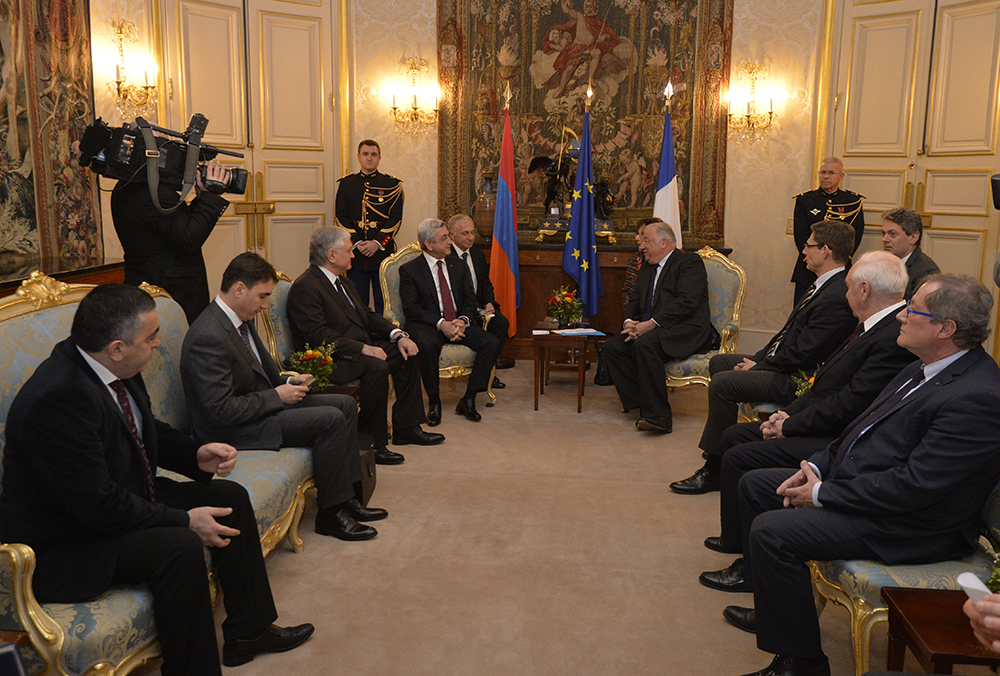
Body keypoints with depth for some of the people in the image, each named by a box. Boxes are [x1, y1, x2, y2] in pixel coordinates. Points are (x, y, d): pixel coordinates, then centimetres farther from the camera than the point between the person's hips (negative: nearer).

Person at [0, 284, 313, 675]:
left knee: (230, 497, 6)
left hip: (123, 499, 10)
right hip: (62, 546, -10)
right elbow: (99, 505, -30)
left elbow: (148, 431, 14)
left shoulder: (109, 369, -4)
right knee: (180, 548, -31)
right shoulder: (57, 397, -32)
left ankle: (248, 631, 17)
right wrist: (185, 520, -23)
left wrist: (197, 456, -3)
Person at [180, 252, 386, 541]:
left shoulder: (239, 319, 6)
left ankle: (348, 498, 9)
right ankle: (331, 512, -7)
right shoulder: (209, 337, -26)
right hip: (232, 429, -10)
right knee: (331, 419, -21)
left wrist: (286, 382, 2)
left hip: (263, 404, 11)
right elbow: (221, 411, -27)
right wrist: (277, 395, -19)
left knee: (346, 404, 5)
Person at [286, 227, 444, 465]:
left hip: (360, 348, 11)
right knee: (377, 366, -32)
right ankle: (371, 443, -21)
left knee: (406, 354, 4)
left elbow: (367, 315, 17)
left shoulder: (343, 282, 16)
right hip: (329, 360, -10)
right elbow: (319, 336, -24)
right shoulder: (305, 288, -16)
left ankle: (406, 428, 10)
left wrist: (398, 335, 1)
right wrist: (363, 348, -27)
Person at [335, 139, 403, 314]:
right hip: (355, 251, 1)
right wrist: (357, 242, -10)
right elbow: (342, 217, 4)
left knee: (384, 303, 3)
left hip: (383, 250, -1)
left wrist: (378, 242, -13)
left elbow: (396, 218, -1)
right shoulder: (346, 184, 10)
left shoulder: (392, 185, 6)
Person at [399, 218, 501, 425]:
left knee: (492, 343, -20)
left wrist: (463, 320, -11)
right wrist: (441, 324, -20)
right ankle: (434, 402, -20)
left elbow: (470, 299, 11)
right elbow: (410, 308, -8)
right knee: (428, 345, -38)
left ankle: (468, 400, -12)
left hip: (458, 323, 4)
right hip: (426, 324, -4)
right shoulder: (410, 270, 0)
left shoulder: (459, 266, 16)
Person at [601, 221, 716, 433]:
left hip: (685, 330, -8)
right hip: (650, 329, 8)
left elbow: (686, 302, -17)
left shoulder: (689, 261, -5)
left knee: (644, 345, -34)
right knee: (612, 347, -14)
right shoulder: (646, 268, 22)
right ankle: (643, 404, -15)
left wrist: (650, 324, -22)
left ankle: (658, 415, -29)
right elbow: (634, 301, 22)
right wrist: (629, 322, -2)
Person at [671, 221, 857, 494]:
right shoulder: (825, 286, 11)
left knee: (722, 384, -22)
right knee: (719, 362, 16)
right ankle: (724, 442, 25)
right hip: (781, 363, 11)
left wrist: (759, 366, -12)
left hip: (796, 380, -11)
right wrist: (759, 358, 5)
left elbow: (802, 353, -24)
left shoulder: (836, 297, -23)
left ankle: (714, 469, -11)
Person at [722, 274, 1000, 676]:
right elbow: (865, 427, 15)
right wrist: (817, 465, 2)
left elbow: (912, 487, -28)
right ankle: (774, 609, 27)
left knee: (772, 531, -24)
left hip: (909, 526, -11)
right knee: (754, 485, 14)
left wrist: (824, 494, -19)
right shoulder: (927, 368, 6)